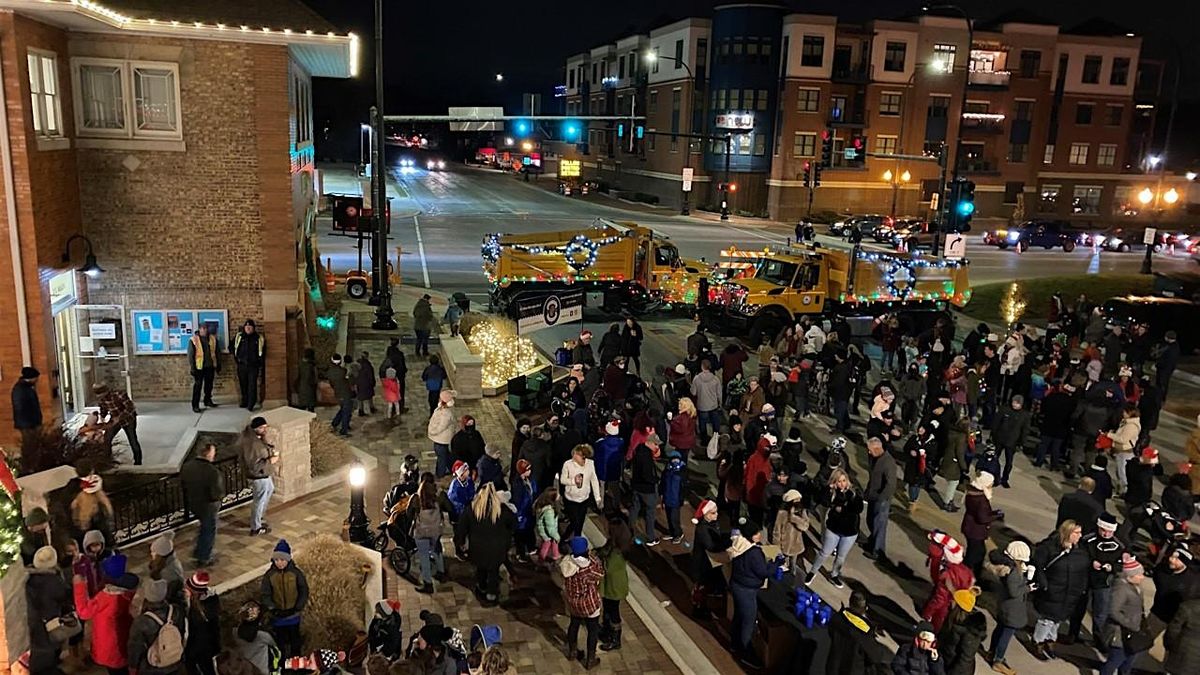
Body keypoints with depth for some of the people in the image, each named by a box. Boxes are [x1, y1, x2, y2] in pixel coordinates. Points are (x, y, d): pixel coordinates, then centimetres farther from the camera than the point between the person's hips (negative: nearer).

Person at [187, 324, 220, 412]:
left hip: (210, 366, 5)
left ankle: (208, 401, 31)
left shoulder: (212, 339, 7)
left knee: (209, 385, 14)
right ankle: (195, 406, 1)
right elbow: (190, 354, -7)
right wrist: (192, 367, -11)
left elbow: (216, 352, 14)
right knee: (197, 386, -3)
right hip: (199, 367, -4)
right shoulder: (193, 340, -7)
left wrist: (218, 365, 13)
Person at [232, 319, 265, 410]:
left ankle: (251, 405, -4)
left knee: (252, 385, -7)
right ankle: (244, 402, 25)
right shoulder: (238, 337, 5)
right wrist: (236, 357, 10)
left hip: (253, 366, -3)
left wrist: (261, 367, 3)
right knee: (243, 385, 12)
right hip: (242, 365, 3)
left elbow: (263, 353, 7)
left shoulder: (259, 339, 0)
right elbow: (231, 347, 19)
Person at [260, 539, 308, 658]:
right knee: (281, 642, 16)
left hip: (293, 616, 0)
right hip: (277, 617, 0)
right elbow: (264, 595, -10)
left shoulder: (296, 573, -13)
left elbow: (304, 592, -7)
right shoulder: (269, 575, -11)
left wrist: (298, 608, -15)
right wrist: (272, 608, -23)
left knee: (295, 641, 18)